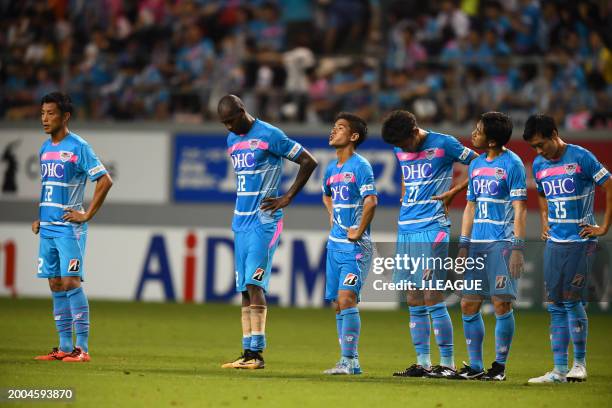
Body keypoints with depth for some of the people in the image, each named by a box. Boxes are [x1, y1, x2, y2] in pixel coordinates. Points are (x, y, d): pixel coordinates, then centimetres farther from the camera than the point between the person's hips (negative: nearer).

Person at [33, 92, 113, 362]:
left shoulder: (78, 147, -9)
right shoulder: (45, 148, 14)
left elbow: (105, 181, -13)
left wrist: (87, 215, -13)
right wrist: (40, 217, 15)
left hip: (69, 228, -7)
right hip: (47, 228, 7)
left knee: (71, 283, -11)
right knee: (56, 285, 7)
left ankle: (82, 348, -9)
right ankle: (64, 347, 11)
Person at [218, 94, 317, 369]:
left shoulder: (269, 135, -9)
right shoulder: (232, 140, 14)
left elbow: (309, 162, -7)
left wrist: (287, 198, -9)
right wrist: (243, 204, 14)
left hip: (263, 222, -8)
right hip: (241, 221, 8)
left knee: (254, 283, -14)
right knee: (244, 287, 4)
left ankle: (256, 353, -16)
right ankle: (248, 353, 5)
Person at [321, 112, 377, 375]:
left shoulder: (360, 166, -10)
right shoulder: (332, 168, 14)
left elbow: (371, 201, -21)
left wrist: (358, 232, -16)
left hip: (355, 246, -8)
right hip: (335, 243, 8)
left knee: (346, 299, -16)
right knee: (337, 304, 7)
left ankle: (348, 361, -17)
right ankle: (350, 362, 12)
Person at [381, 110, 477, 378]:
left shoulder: (443, 144, -6)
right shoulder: (401, 150, 12)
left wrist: (452, 192, -6)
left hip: (432, 228, -7)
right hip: (406, 230, 7)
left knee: (433, 298, -10)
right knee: (414, 302, 7)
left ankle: (447, 363, -6)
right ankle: (422, 363, 11)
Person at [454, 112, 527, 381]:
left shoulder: (512, 164, -6)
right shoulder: (475, 165, 14)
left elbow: (519, 208, -9)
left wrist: (517, 247, -14)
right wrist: (463, 245, 14)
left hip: (502, 244, -7)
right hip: (477, 244, 7)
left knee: (501, 305, -5)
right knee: (468, 305, 4)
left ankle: (500, 365, 4)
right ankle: (475, 366, 11)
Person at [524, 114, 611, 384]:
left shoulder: (580, 158, -10)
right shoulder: (539, 165, 9)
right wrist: (544, 222, 14)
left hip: (580, 241, -6)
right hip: (554, 241, 6)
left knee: (571, 300, -10)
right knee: (555, 306, 4)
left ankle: (580, 364, 2)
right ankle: (559, 370, 7)